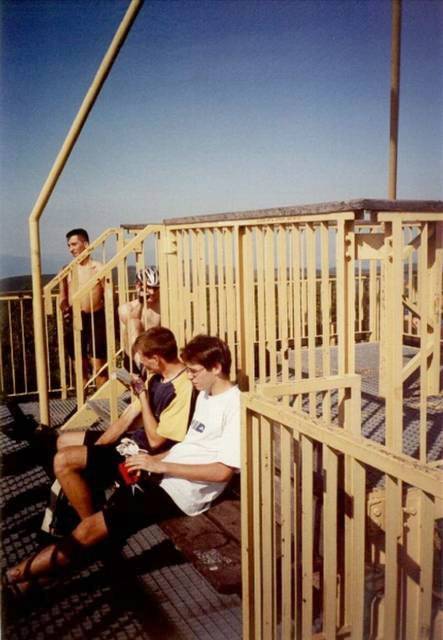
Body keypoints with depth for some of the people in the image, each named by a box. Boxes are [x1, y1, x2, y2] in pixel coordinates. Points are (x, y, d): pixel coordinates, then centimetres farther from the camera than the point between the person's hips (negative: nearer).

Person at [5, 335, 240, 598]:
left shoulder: (235, 406, -15)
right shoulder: (205, 395, 15)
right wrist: (152, 460, 4)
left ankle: (18, 575, 4)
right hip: (159, 473, 10)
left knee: (89, 531, -13)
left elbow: (223, 471, -21)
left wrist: (161, 465, -19)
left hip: (180, 490, -10)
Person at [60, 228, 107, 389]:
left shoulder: (99, 268, -1)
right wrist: (64, 309, -4)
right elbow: (63, 298, 15)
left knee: (99, 366, -3)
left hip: (95, 319, -4)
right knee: (80, 367, 12)